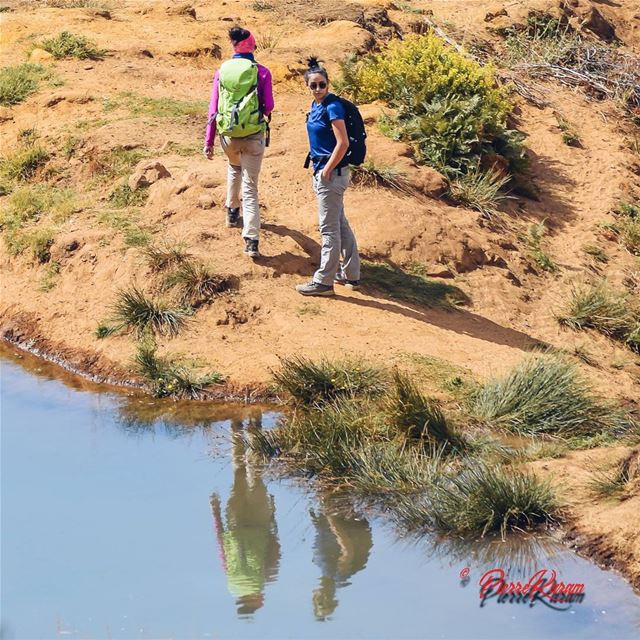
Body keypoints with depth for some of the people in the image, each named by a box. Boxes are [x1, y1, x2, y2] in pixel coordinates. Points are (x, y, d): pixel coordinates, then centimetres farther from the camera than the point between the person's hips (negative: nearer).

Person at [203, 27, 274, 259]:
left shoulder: (222, 71, -1)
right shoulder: (261, 72, -7)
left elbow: (213, 108, 0)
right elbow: (268, 107, -6)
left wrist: (208, 141, 4)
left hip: (228, 135, 3)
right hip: (253, 135, -3)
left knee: (234, 167, 35)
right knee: (250, 187, 1)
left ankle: (232, 211, 47)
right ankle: (251, 240, -8)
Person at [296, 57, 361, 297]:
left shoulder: (332, 107, -17)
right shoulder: (316, 106, 10)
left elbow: (343, 143, -22)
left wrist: (326, 171, -16)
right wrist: (320, 170, 15)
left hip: (332, 173, -10)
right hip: (323, 171, 10)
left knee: (329, 228, -2)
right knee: (340, 224, 16)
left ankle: (323, 281, 5)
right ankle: (351, 275, 26)